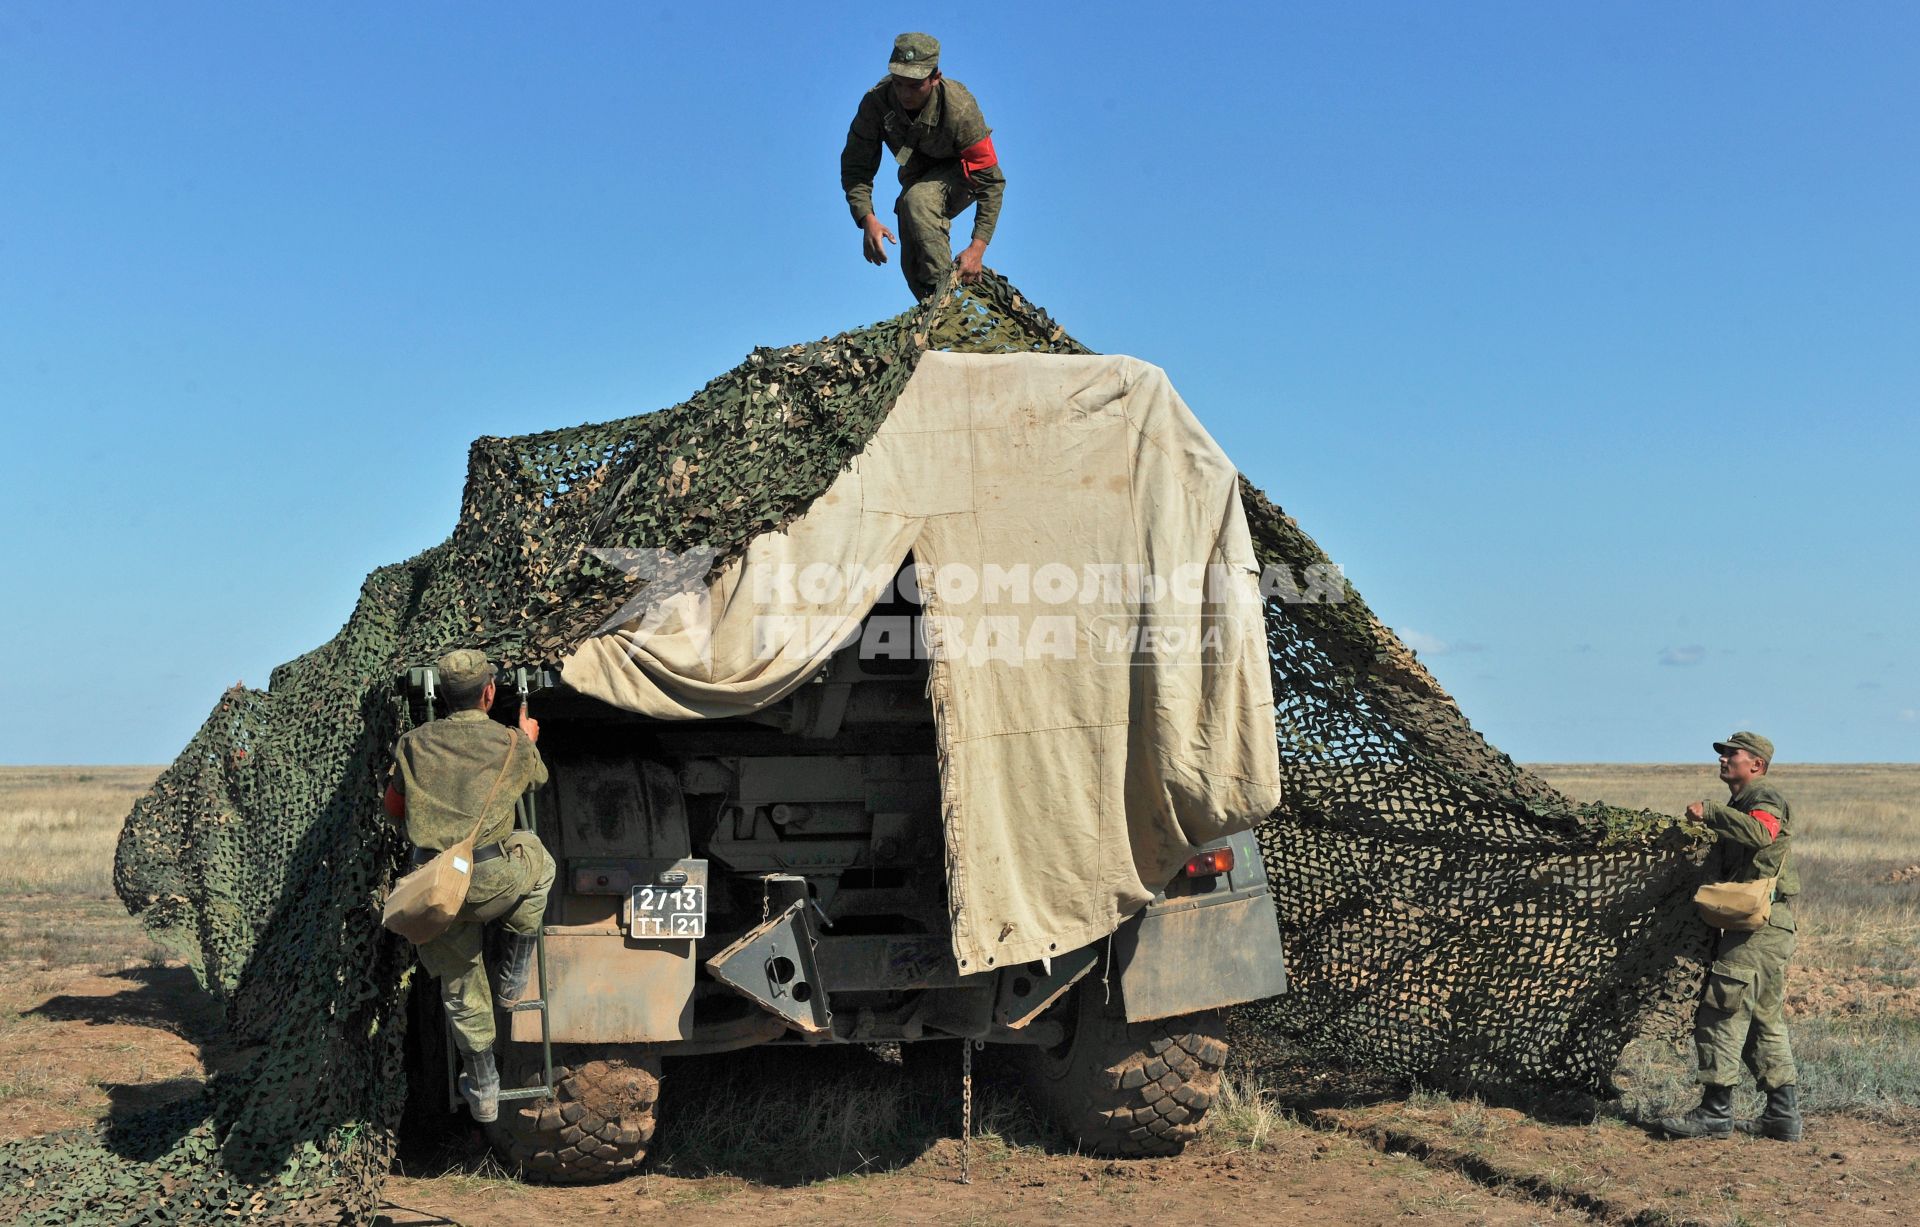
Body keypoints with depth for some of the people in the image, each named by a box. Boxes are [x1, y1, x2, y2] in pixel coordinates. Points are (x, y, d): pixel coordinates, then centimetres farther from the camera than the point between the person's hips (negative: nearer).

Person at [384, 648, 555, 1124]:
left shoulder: (415, 743, 10)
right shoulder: (512, 743, 4)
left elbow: (394, 809, 20)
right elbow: (538, 779, 27)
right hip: (493, 879, -2)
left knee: (460, 988, 20)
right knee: (538, 862, 32)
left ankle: (483, 1092, 30)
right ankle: (513, 980, 35)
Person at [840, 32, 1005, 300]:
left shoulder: (959, 108, -35)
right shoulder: (876, 102, -26)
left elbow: (992, 181, -31)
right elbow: (855, 166, -21)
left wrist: (977, 247, -39)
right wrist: (866, 218, -38)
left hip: (960, 171, -5)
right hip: (918, 175, 5)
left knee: (917, 200, -35)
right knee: (912, 265, -1)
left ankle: (942, 291, -30)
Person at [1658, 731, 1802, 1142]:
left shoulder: (1765, 797, -9)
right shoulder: (1743, 804, 24)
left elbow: (1759, 832, -34)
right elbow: (1725, 866, 32)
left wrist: (1709, 812, -30)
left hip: (1759, 926, -11)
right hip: (1758, 927, 11)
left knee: (1721, 1013, -11)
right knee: (1764, 1021, 13)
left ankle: (1716, 1113, -9)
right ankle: (1783, 1115, 16)